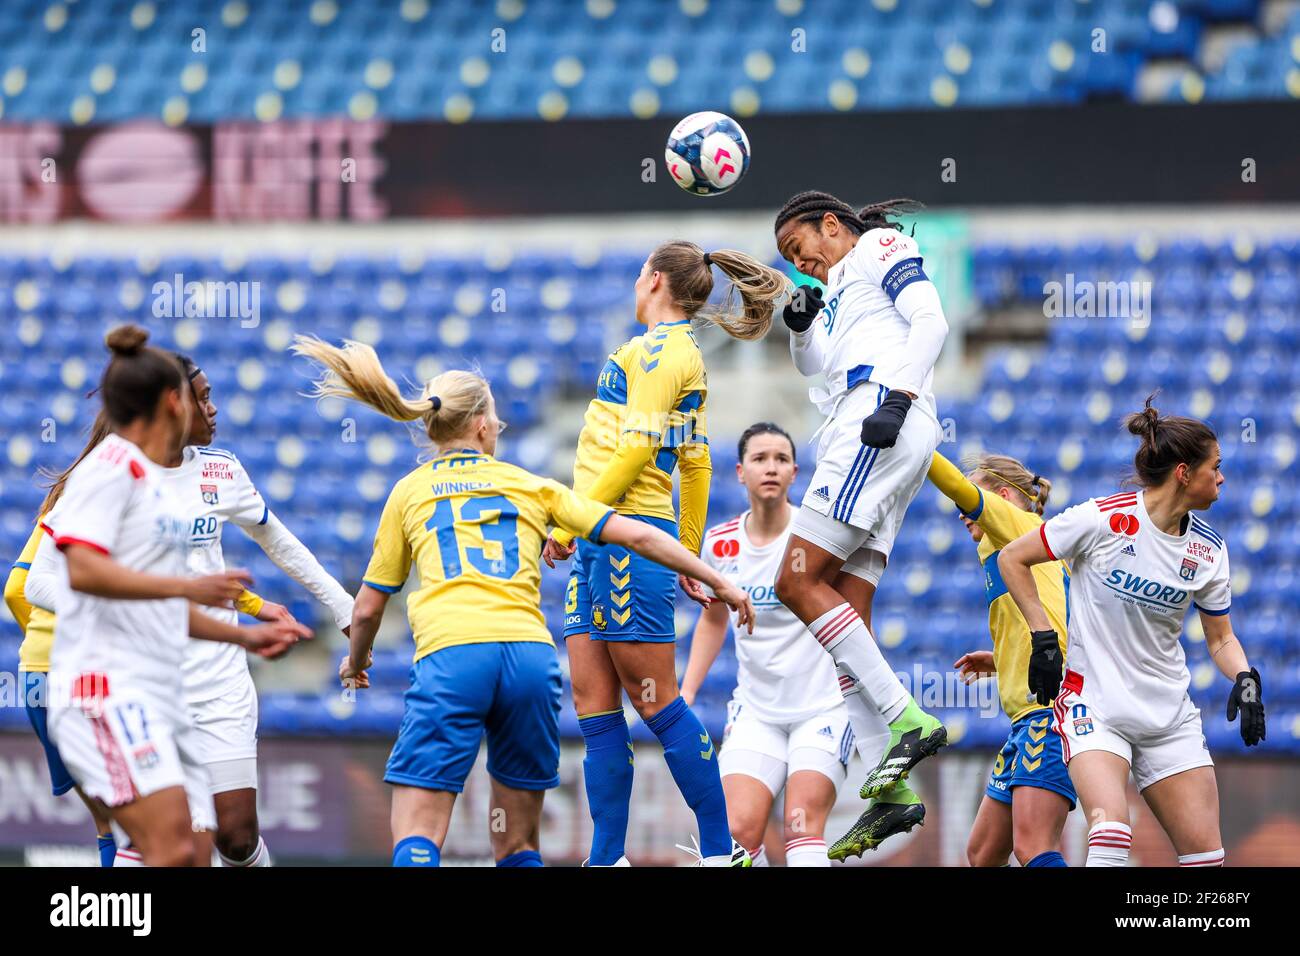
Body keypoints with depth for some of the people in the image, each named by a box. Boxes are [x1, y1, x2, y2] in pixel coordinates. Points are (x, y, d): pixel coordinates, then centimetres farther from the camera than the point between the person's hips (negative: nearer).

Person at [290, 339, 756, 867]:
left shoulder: (409, 492, 19)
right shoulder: (531, 486, 21)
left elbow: (368, 607, 23)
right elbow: (636, 535, 17)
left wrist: (355, 661, 44)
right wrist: (718, 583, 25)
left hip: (449, 656, -2)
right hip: (530, 655, 2)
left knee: (416, 841, -8)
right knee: (518, 845, 13)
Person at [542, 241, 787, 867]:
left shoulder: (658, 348, -8)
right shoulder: (683, 353, 21)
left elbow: (637, 447, -17)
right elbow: (696, 464, 23)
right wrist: (688, 553, 26)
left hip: (625, 531, -10)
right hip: (600, 543, 10)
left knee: (655, 701, -7)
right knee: (593, 703, 5)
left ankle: (720, 851, -3)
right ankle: (607, 859, 5)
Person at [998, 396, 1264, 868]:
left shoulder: (1209, 549, 3)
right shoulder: (1103, 519, -13)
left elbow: (1220, 638, 13)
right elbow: (1012, 559, -3)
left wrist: (1246, 679, -7)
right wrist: (1044, 638, -8)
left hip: (1169, 716, 5)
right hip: (1094, 703, -5)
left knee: (1205, 854, -2)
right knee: (1111, 831, -28)